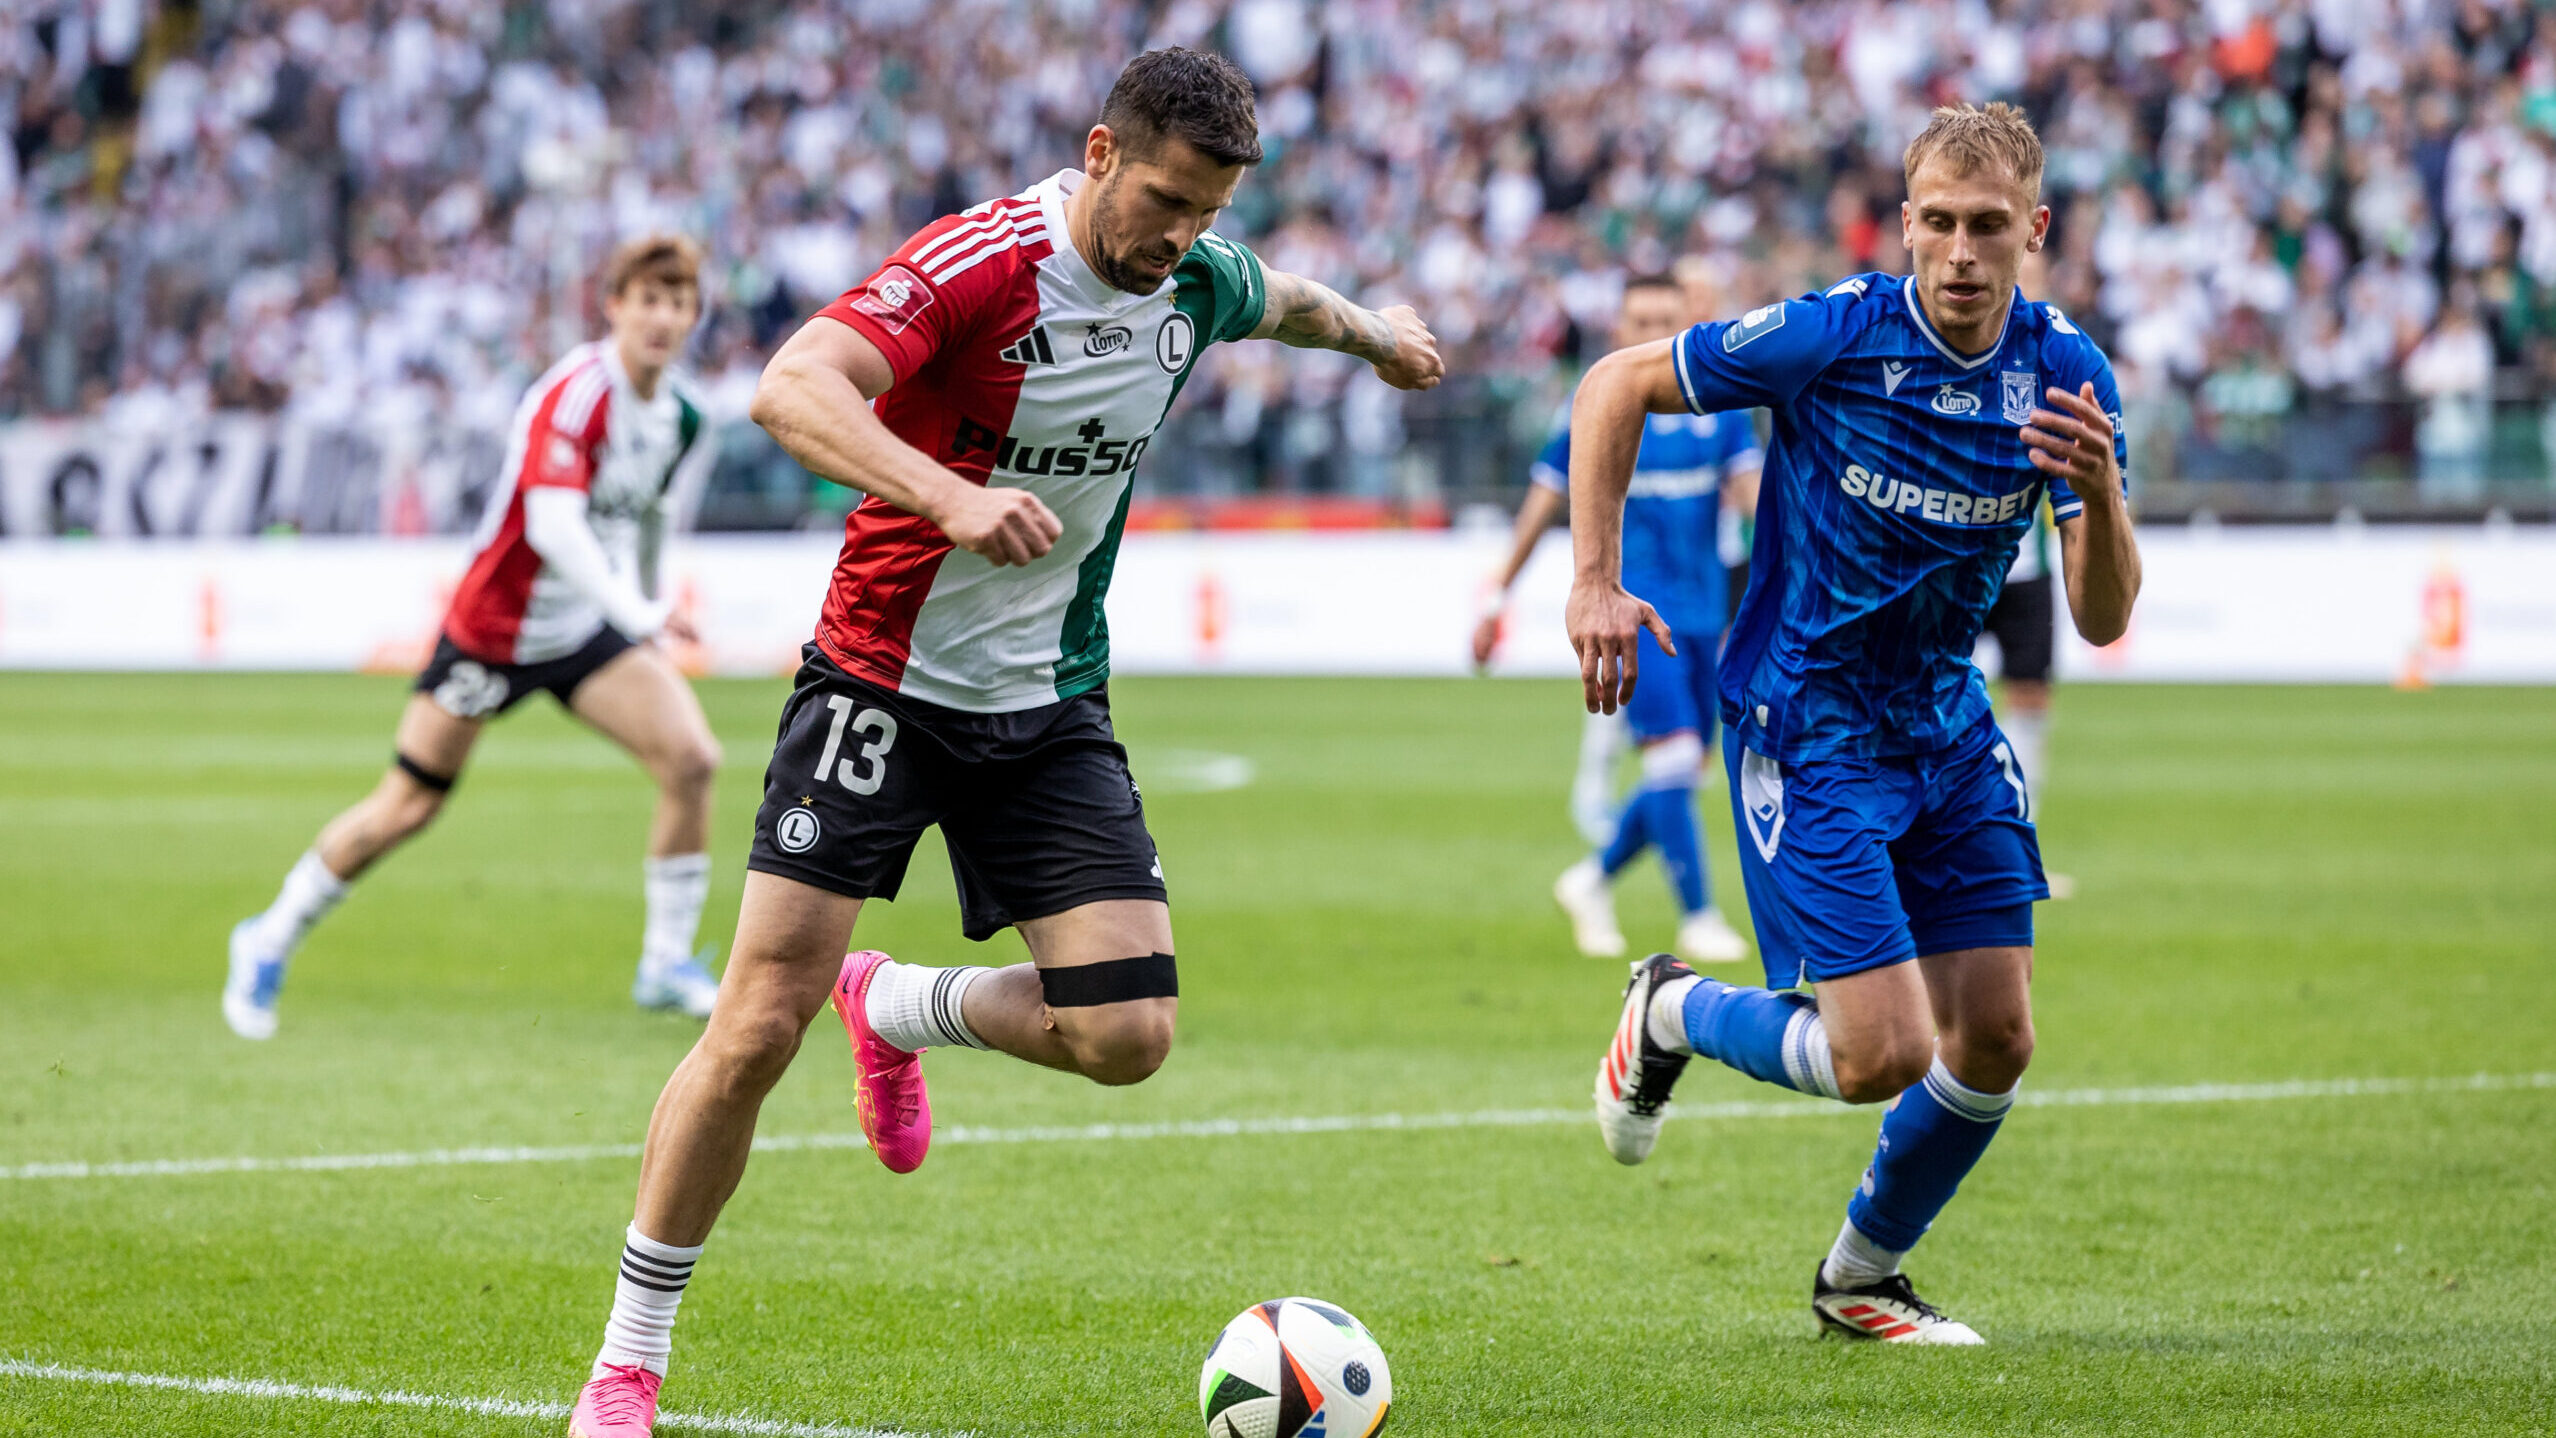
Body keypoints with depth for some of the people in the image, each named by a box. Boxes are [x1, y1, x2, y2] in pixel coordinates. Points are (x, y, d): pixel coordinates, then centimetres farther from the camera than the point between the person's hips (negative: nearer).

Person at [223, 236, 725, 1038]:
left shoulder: (679, 416, 0)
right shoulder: (575, 394, -25)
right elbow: (552, 524, -39)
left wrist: (643, 610, 29)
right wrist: (635, 611, -50)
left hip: (589, 632, 6)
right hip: (494, 625, -6)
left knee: (690, 759, -15)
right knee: (406, 808, 1)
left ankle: (666, 965, -2)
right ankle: (269, 945, 22)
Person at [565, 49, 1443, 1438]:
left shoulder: (1199, 285, -1)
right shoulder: (981, 263, -21)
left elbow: (1283, 298, 25)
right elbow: (790, 391, -36)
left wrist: (1374, 329, 44)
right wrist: (955, 498, -49)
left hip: (1049, 702, 5)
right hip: (882, 682, -5)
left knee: (1125, 1036, -9)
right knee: (760, 1023, -12)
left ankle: (897, 1007, 23)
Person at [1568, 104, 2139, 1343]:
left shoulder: (2066, 376, -7)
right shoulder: (1833, 336, -20)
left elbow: (2102, 619, -8)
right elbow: (1615, 387, -8)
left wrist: (2097, 490, -28)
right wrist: (1594, 583, -15)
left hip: (1946, 724, 6)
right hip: (1806, 726, -6)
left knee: (1994, 1041, 5)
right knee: (1885, 1054, -13)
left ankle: (1861, 1276, 29)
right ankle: (1672, 1013, 17)